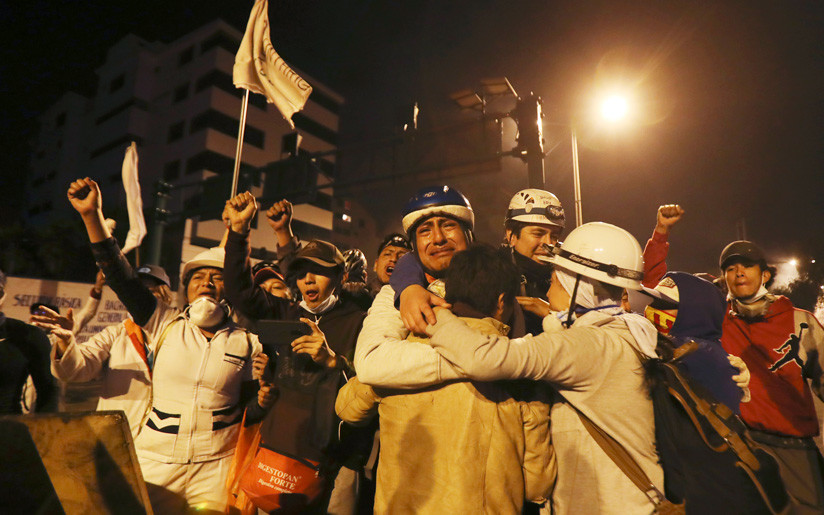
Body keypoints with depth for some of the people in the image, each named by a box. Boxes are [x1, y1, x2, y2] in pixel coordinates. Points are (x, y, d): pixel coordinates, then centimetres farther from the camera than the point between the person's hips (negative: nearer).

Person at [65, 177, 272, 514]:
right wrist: (92, 216, -16)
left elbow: (247, 413, 4)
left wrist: (263, 400, -18)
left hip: (213, 470, 0)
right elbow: (121, 277, -9)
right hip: (154, 462, 1)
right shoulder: (165, 324, 0)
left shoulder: (247, 343, -1)